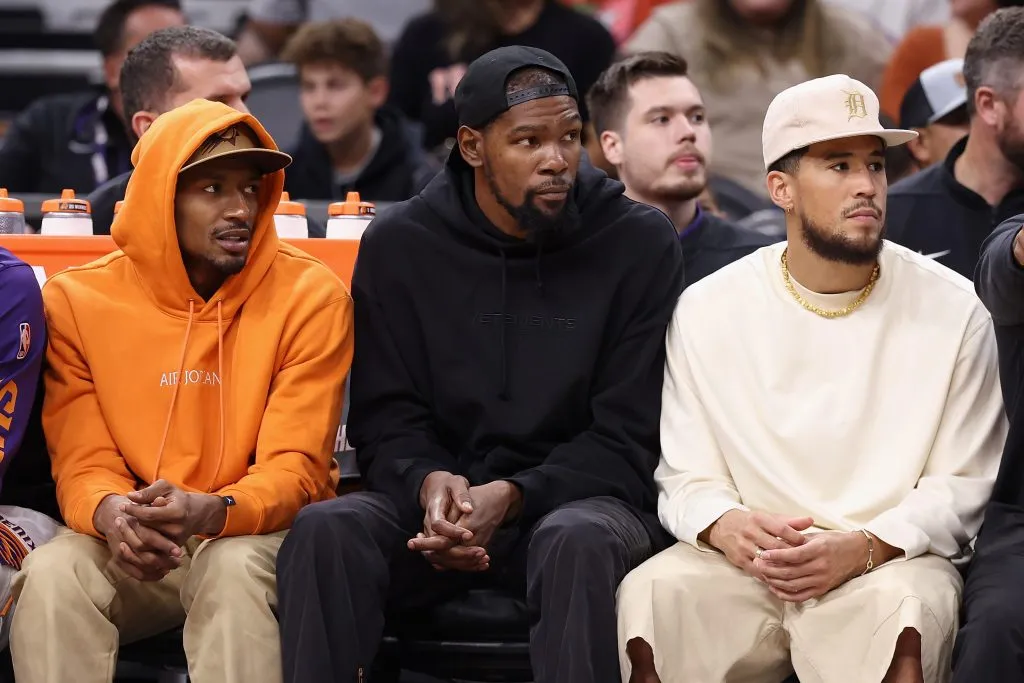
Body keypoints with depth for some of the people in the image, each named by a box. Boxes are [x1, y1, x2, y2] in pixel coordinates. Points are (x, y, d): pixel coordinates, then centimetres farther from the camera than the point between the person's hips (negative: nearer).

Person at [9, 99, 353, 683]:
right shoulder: (78, 301, 0)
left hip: (255, 533, -1)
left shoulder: (310, 296, -6)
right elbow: (83, 462, -2)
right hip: (134, 546, 2)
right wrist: (110, 513, -28)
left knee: (234, 568, -35)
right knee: (52, 574, -29)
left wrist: (212, 512, -32)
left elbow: (296, 467, -10)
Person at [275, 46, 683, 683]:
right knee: (323, 530, -30)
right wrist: (431, 482, -19)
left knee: (578, 543, -38)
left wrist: (511, 498, -20)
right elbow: (385, 421, 6)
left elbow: (628, 439, -4)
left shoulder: (640, 241, -3)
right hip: (442, 498, 2)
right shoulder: (399, 244, 3)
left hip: (579, 497, -2)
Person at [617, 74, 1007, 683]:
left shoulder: (952, 310, 2)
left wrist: (863, 548, -16)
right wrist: (726, 527, -16)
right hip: (747, 563, 2)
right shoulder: (707, 309, 6)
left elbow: (962, 489, 3)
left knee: (896, 606, -38)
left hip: (892, 561, -2)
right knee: (653, 594, -30)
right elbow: (687, 477, 9)